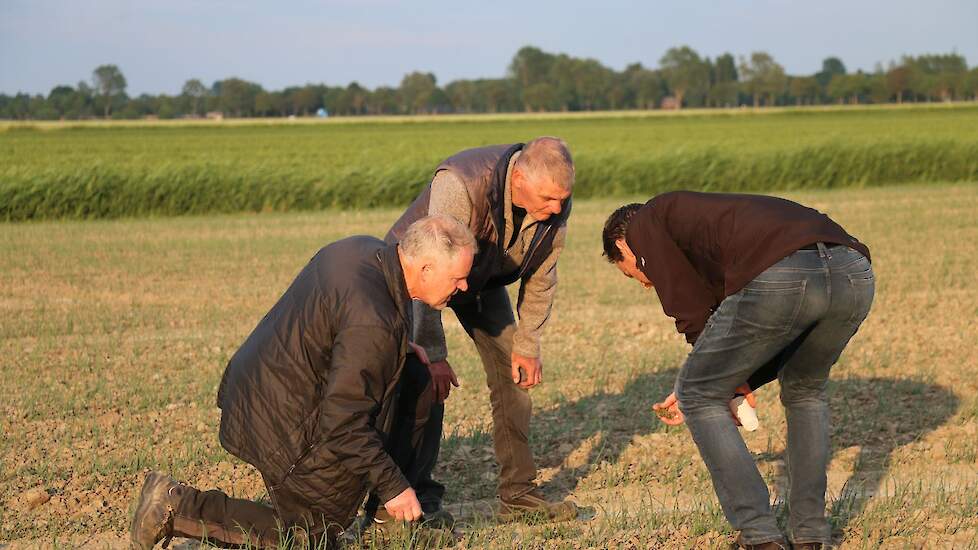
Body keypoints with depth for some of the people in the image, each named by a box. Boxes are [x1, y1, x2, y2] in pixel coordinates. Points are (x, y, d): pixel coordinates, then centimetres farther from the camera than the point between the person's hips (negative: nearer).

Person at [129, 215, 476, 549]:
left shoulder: (362, 249, -2)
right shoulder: (372, 323, -31)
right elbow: (344, 420, -27)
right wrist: (391, 486, -19)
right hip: (287, 429, -10)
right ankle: (179, 508, 0)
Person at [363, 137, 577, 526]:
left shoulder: (556, 204, -23)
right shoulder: (460, 185, -43)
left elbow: (541, 276, -8)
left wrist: (527, 346, -5)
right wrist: (433, 354, -39)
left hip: (485, 276, 6)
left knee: (513, 372, 0)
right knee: (426, 379, -19)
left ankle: (518, 495, 8)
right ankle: (412, 499, -13)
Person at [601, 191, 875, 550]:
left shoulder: (646, 223, 23)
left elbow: (694, 315, 15)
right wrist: (738, 384, 42)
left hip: (778, 278, -7)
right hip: (855, 273, 7)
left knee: (698, 394, 15)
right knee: (805, 390, 34)